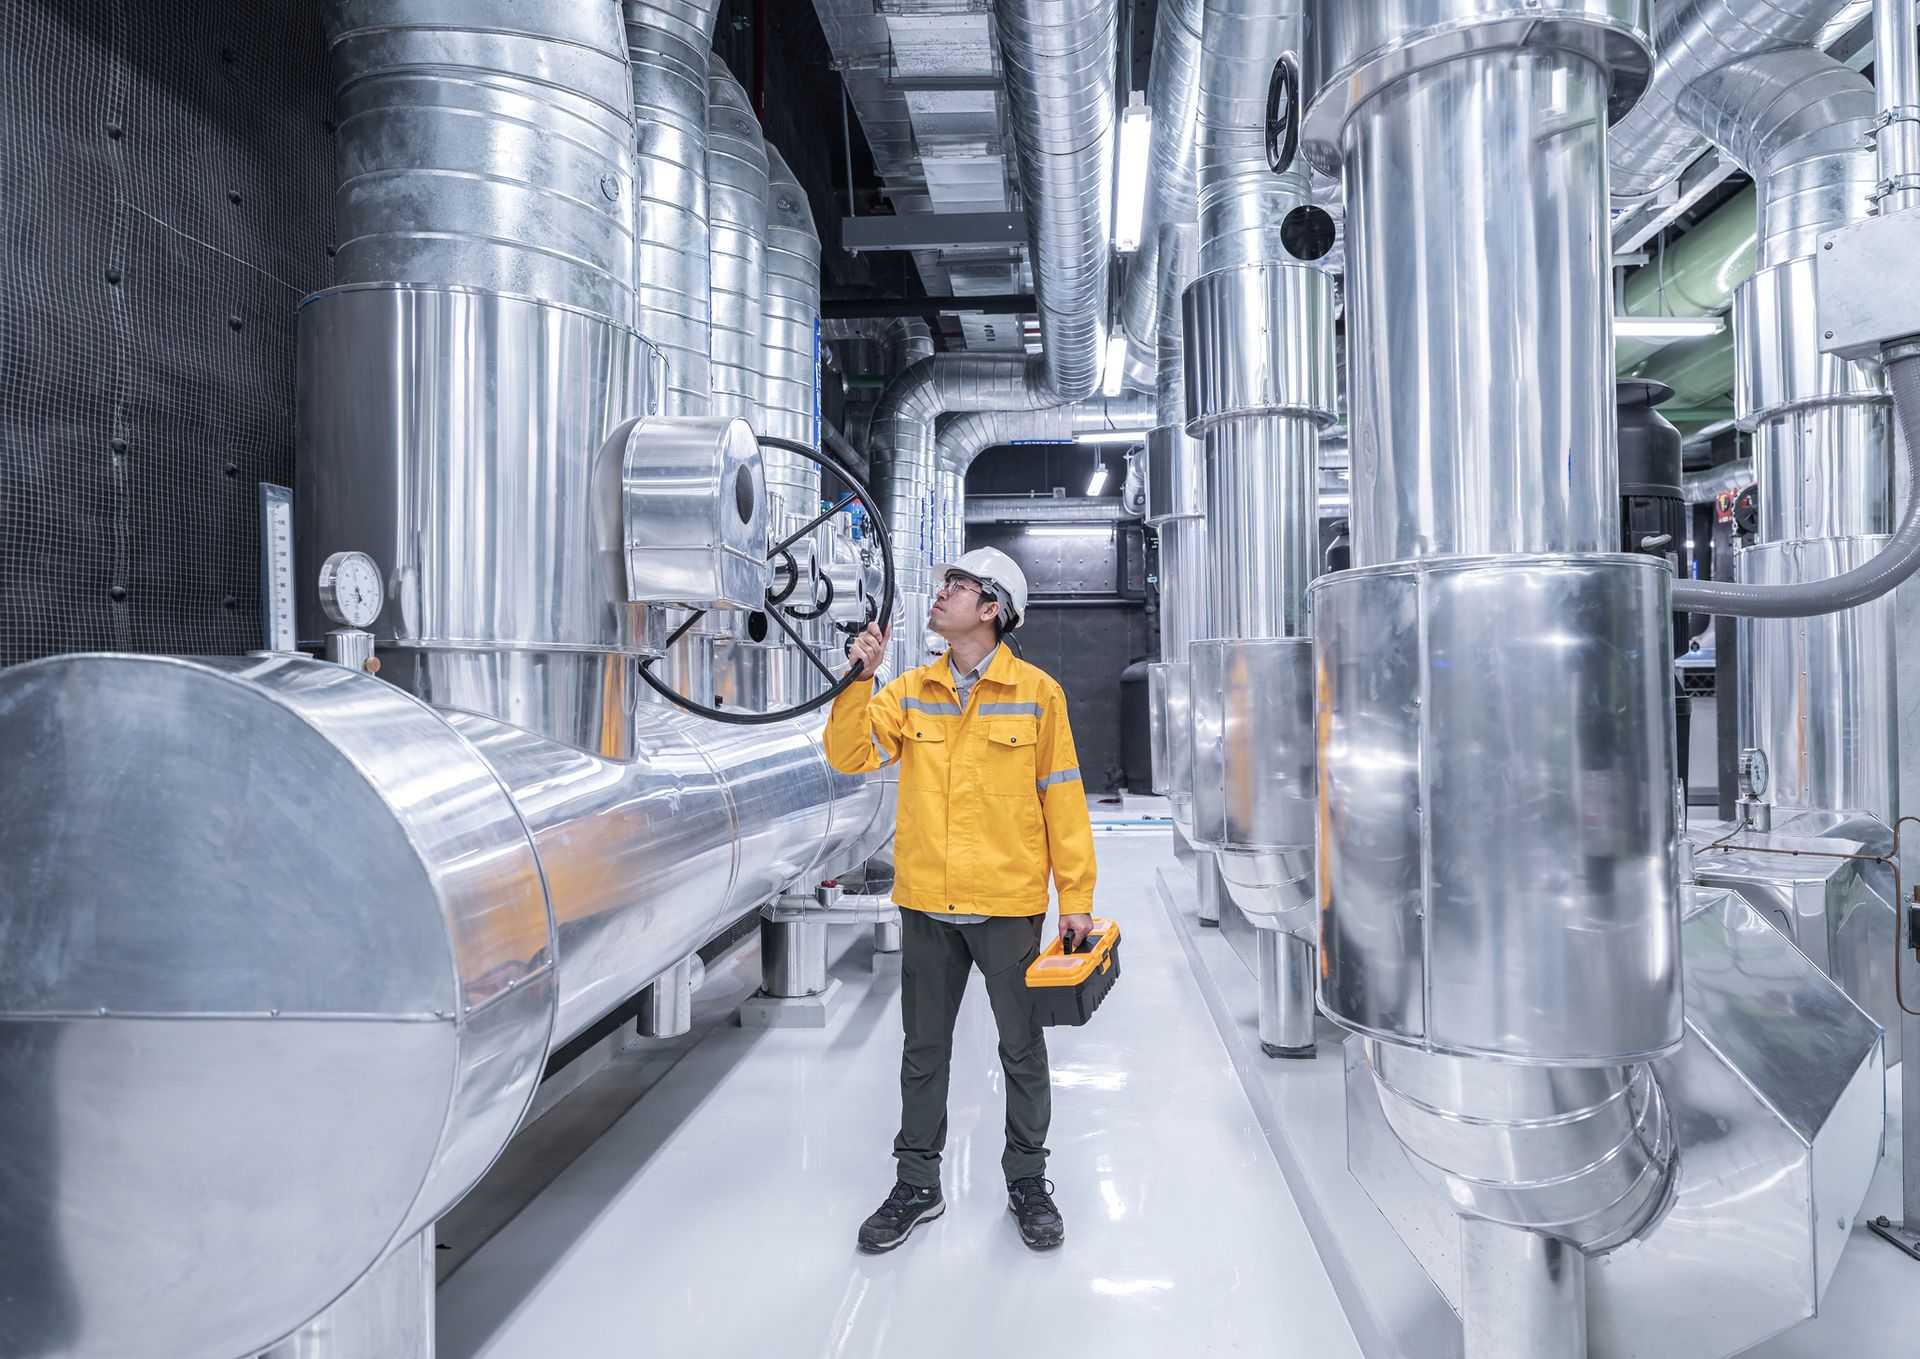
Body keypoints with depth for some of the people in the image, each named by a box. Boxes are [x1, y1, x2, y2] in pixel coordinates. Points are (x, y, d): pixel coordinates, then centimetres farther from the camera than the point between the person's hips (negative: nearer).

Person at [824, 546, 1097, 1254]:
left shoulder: (1036, 692, -4)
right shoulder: (910, 691, 6)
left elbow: (1062, 795, -3)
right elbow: (851, 756, -3)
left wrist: (1076, 895, -3)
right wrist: (859, 680, -15)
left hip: (1009, 904, -3)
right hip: (926, 905, 3)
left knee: (1022, 1048, 12)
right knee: (924, 1049, 14)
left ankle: (1027, 1181, 31)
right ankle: (917, 1184, 30)